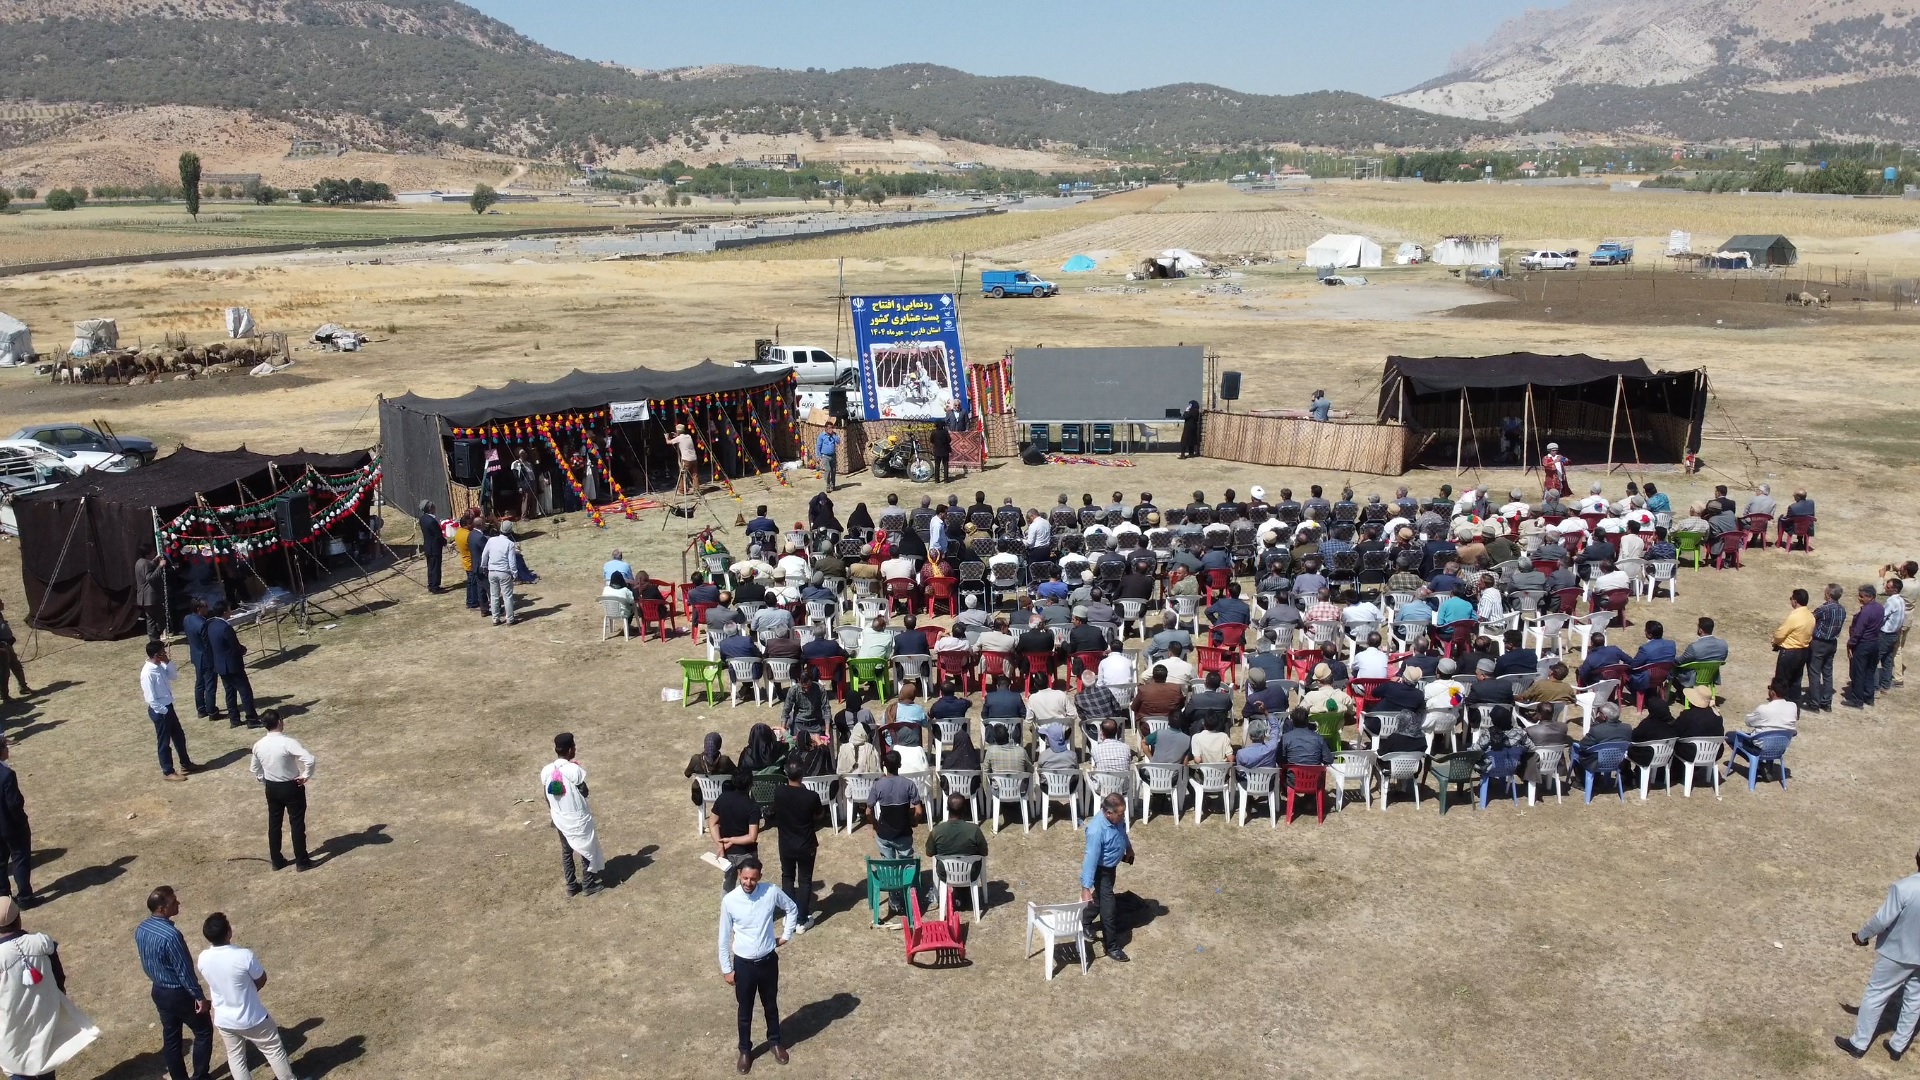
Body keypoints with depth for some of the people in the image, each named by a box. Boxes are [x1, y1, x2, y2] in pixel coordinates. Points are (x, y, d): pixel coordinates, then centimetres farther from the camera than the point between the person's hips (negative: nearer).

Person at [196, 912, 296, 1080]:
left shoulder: (203, 959, -15)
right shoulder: (245, 956, -30)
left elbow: (212, 982, 4)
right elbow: (261, 980, -12)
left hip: (223, 1020, 4)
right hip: (252, 1018, -4)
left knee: (235, 1056, 22)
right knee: (274, 1049, 17)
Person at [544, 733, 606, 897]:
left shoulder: (546, 771, -7)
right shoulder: (574, 769, -24)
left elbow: (547, 796, 3)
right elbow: (584, 793, -13)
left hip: (560, 818, 5)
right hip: (577, 818, -5)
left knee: (566, 851, 19)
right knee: (586, 849, 13)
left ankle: (571, 886, 28)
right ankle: (589, 885, 22)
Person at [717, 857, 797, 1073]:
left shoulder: (772, 893, -16)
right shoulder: (729, 901, -18)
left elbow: (792, 909, 5)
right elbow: (724, 937, -8)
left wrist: (786, 935, 4)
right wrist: (726, 969, -4)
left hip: (768, 960, 1)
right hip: (743, 963, -1)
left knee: (771, 1005, 22)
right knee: (745, 1010, 17)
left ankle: (775, 1041, 46)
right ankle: (745, 1050, 38)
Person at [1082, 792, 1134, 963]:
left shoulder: (1117, 819, -16)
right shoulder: (1096, 831, -39)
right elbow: (1090, 859, -35)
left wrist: (1128, 848, 24)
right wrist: (1086, 888, -33)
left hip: (1112, 866, 8)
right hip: (1101, 870, -8)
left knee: (1102, 899, 28)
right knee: (1108, 907, 0)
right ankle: (1112, 947, 15)